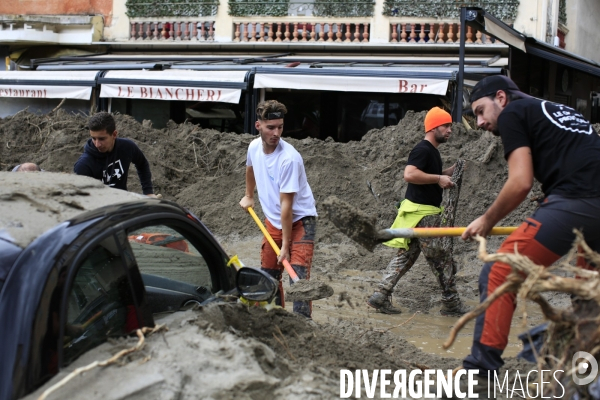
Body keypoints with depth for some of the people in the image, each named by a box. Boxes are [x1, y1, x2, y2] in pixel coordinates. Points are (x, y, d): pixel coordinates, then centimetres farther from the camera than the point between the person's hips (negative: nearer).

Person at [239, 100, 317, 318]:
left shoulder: (289, 158, -27)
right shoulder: (254, 147, -6)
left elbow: (286, 205, -27)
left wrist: (285, 245, -25)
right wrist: (249, 196, 31)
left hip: (299, 221, -7)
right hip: (273, 220, 7)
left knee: (298, 277, -18)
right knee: (269, 275, 10)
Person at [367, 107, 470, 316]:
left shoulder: (431, 151, 18)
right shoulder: (423, 150, -15)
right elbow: (409, 174, -28)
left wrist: (449, 172, 14)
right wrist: (439, 179, -24)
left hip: (423, 212, 10)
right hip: (423, 214, -10)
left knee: (405, 255, 9)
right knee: (442, 258, 0)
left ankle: (381, 296, 8)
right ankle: (451, 304, 10)